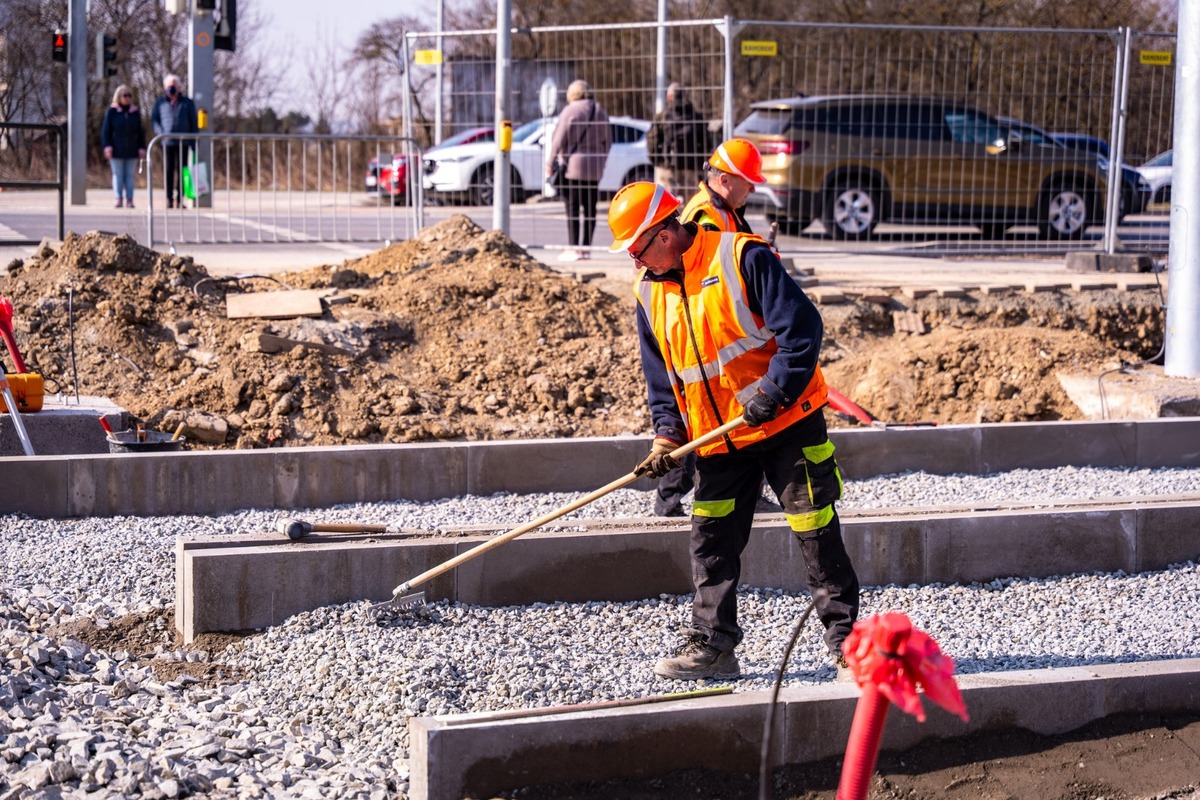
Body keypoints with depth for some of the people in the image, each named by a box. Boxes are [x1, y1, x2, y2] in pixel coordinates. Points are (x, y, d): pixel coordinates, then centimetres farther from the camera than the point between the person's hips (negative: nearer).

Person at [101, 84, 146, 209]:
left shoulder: (135, 112, 8)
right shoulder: (111, 112, 0)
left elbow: (140, 132, 11)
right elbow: (105, 130, -1)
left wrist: (142, 147, 4)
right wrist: (107, 146, -10)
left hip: (131, 151, 2)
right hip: (117, 151, -2)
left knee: (129, 175, 3)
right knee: (118, 175, 1)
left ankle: (129, 199, 4)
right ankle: (119, 199, 2)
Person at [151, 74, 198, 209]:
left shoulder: (187, 103, 8)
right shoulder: (160, 103, 9)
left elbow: (193, 123, 8)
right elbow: (153, 119, 10)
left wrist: (194, 142, 2)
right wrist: (160, 133, -7)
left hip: (183, 142, 0)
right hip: (167, 142, 0)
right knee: (169, 171, 0)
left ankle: (180, 199, 2)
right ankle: (169, 199, 2)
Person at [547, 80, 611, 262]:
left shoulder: (570, 111, -9)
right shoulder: (600, 111, 9)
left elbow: (559, 140, -10)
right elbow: (607, 141, 13)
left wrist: (550, 163, -4)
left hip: (573, 165, -6)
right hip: (594, 167, 6)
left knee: (572, 208, -4)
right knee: (590, 208, 9)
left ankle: (573, 248, -6)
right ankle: (586, 247, 10)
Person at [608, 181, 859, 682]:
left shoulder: (741, 258, -15)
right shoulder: (650, 292, 6)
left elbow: (802, 327, -19)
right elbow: (660, 375, 12)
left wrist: (771, 392, -24)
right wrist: (666, 437, -1)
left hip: (787, 423, -6)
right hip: (717, 439, 6)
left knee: (817, 535, -2)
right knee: (712, 541, 5)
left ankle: (846, 643, 7)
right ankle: (711, 646, 13)